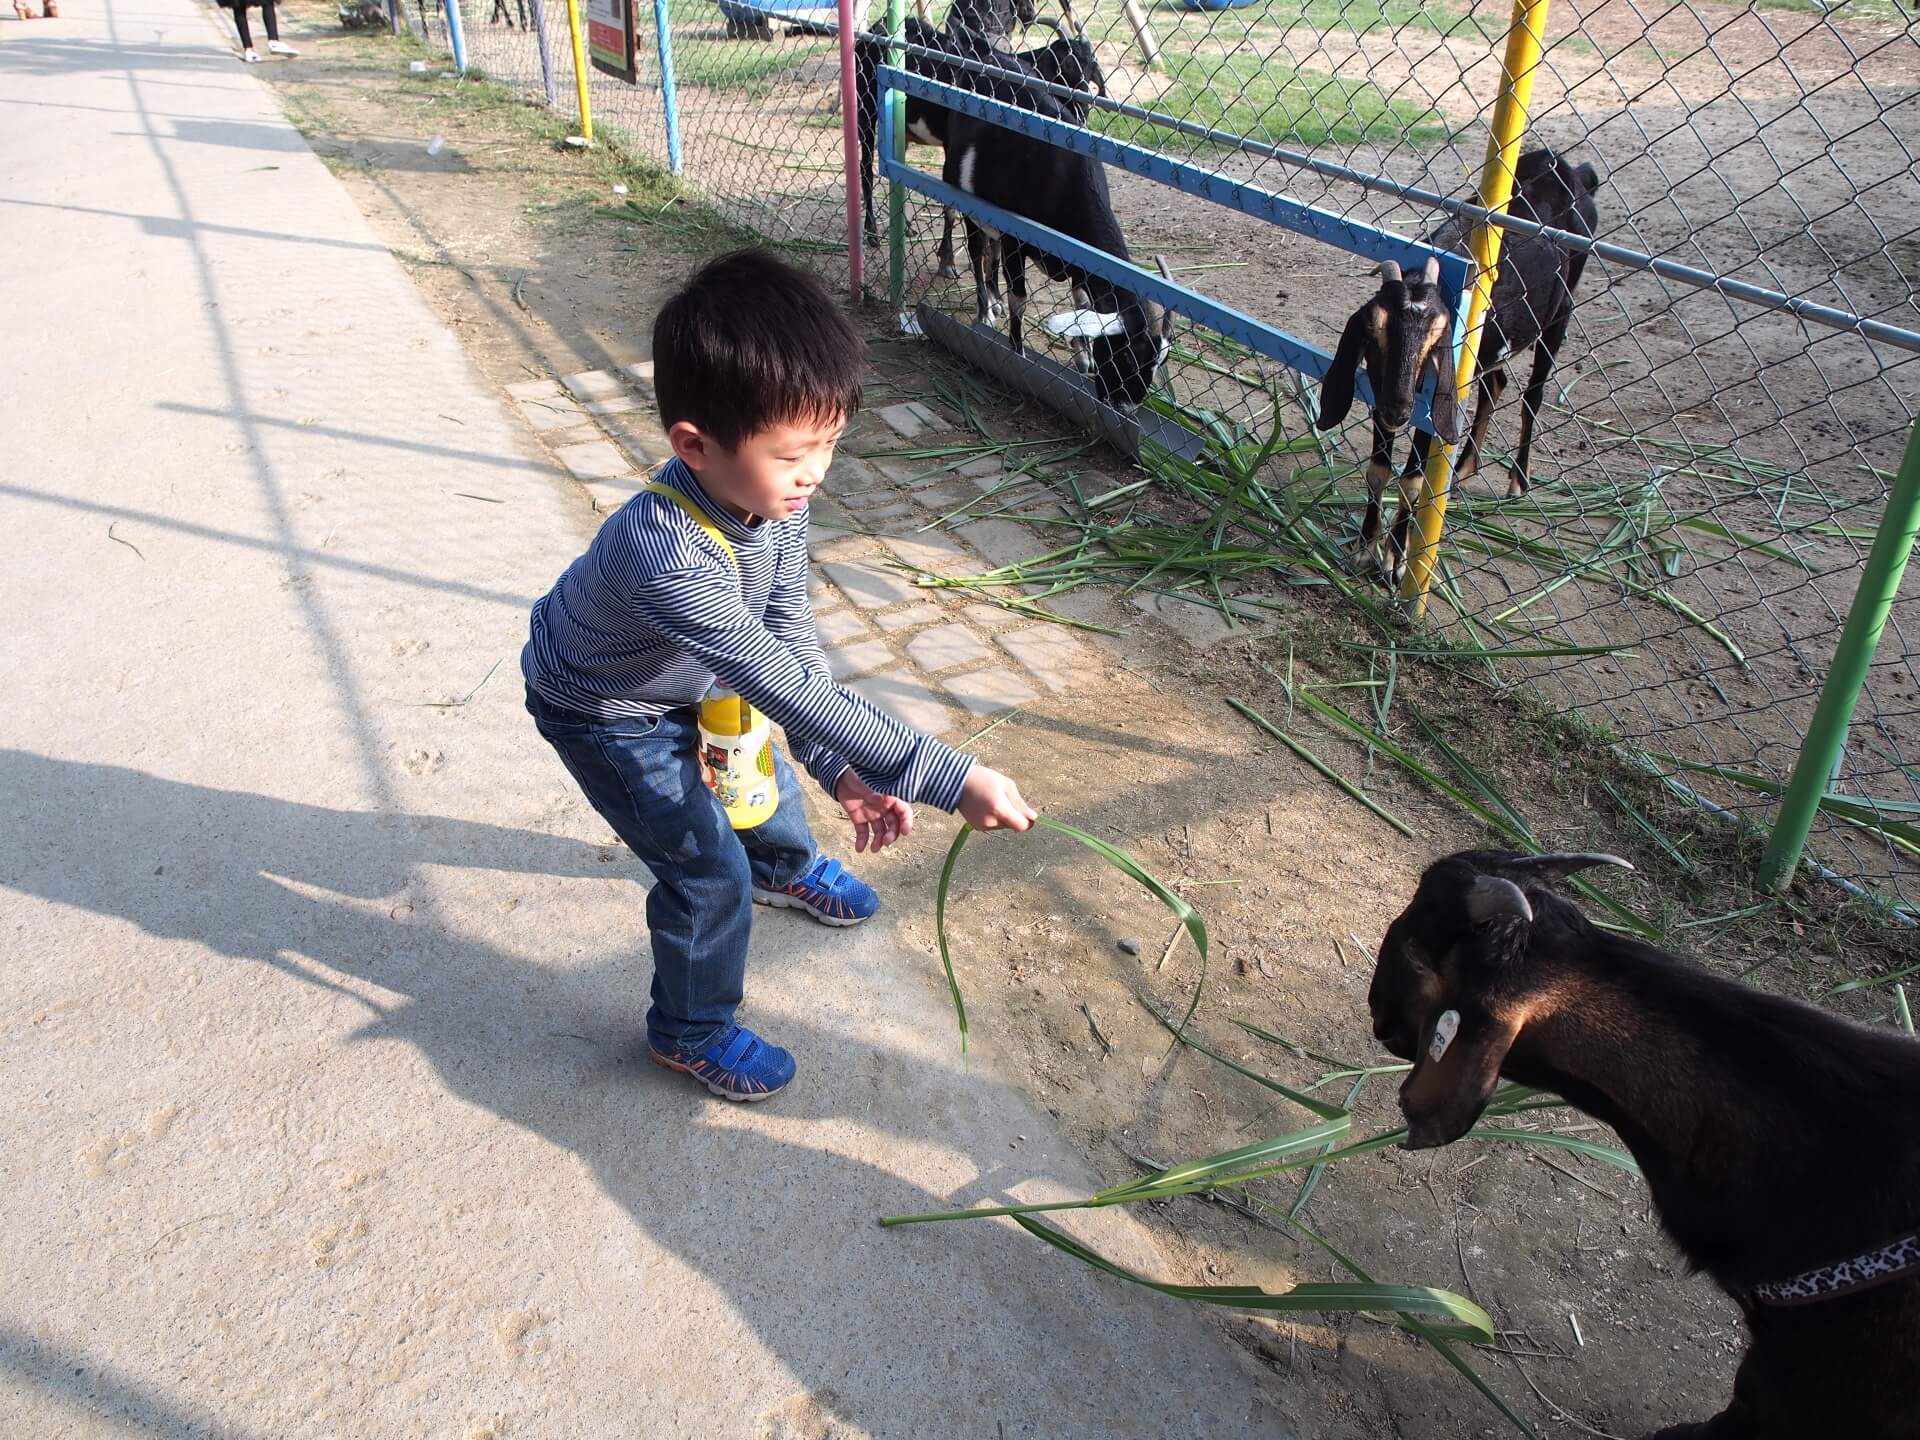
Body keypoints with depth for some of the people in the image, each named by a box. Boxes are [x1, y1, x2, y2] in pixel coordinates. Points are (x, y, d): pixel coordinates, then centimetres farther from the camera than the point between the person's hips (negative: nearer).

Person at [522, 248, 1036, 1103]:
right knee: (709, 869, -4)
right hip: (601, 712, -7)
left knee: (762, 770, 26)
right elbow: (790, 689, -48)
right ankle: (690, 1031, 22)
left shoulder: (776, 502, -22)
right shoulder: (665, 554, -46)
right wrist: (947, 780, -48)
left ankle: (784, 867, 60)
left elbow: (793, 639, -15)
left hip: (686, 686, 7)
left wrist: (841, 769, -24)